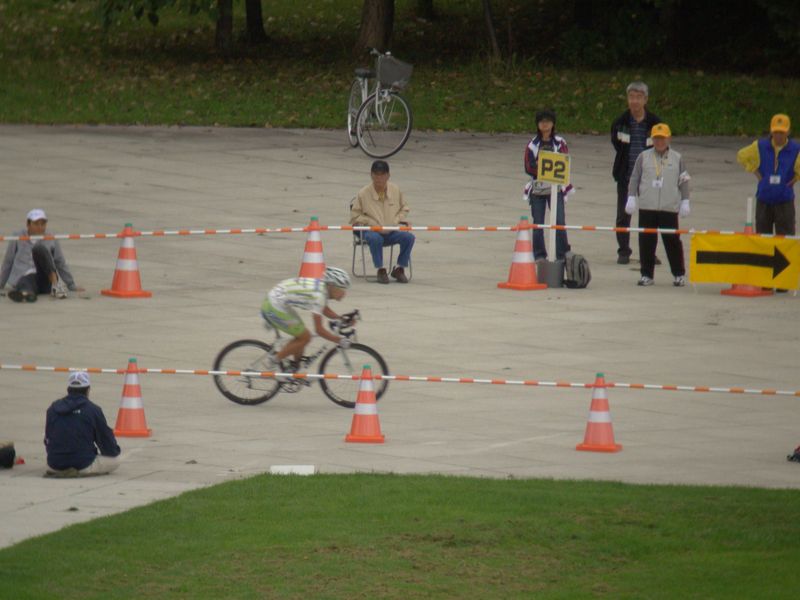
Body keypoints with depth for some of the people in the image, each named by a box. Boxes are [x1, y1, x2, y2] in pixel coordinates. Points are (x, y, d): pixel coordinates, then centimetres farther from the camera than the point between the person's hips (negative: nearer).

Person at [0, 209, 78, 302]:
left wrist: (72, 286, 17)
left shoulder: (51, 240, 14)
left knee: (39, 249, -26)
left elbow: (61, 264, 19)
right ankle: (26, 293, -79)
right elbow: (8, 262, 18)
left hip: (45, 280, 1)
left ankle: (56, 284, -42)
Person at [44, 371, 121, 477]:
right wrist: (114, 451, 24)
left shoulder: (53, 408, 6)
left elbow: (47, 438, 15)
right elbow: (105, 436, 1)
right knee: (114, 461, 12)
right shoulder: (93, 410, -7)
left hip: (55, 465, 8)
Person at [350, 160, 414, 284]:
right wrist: (370, 223, -13)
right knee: (375, 239, -39)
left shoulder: (396, 191, 9)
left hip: (392, 232, 3)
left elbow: (404, 209, 23)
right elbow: (355, 216, 2)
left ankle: (399, 269, -7)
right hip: (373, 231, -3)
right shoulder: (363, 193, -1)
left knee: (409, 237, -24)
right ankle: (381, 270, -20)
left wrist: (401, 220, 2)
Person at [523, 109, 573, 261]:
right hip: (537, 188, 1)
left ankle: (563, 254, -7)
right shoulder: (532, 145, 6)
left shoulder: (560, 143, 4)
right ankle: (539, 254, 13)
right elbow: (529, 168, -2)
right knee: (538, 223, 3)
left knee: (559, 221, -11)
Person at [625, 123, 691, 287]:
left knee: (672, 241, 0)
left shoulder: (677, 159, 7)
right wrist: (631, 198, -1)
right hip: (647, 207, 1)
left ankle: (679, 275, 11)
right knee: (646, 241, 2)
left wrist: (685, 202, 3)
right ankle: (647, 274, 10)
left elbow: (684, 181, 8)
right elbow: (634, 178, 8)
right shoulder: (644, 157, 7)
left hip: (669, 207, -1)